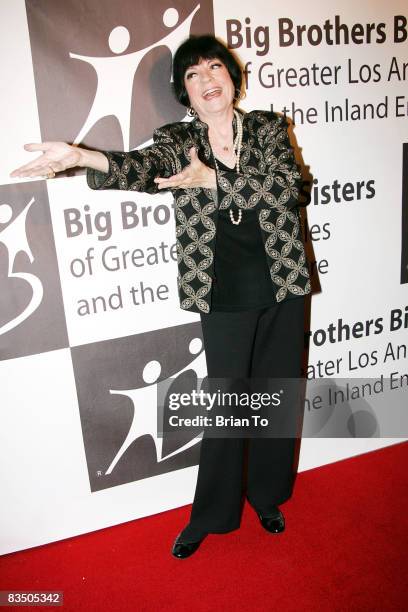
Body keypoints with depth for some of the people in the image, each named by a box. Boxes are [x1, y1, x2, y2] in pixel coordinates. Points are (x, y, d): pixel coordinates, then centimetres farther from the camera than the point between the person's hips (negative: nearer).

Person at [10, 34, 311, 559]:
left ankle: (267, 494, 37)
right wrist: (80, 156, -42)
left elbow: (286, 184, -14)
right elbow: (140, 167, -22)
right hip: (223, 297, -2)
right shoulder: (176, 140, 1)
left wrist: (212, 178, -24)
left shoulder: (268, 126, 4)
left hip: (281, 285, 2)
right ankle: (211, 515, 27)